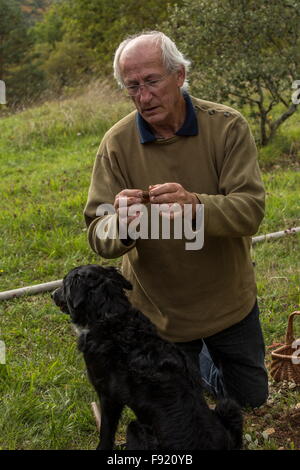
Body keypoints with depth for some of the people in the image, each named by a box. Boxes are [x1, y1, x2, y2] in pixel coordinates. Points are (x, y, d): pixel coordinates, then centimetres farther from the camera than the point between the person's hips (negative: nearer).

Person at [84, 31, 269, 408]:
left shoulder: (227, 126, -15)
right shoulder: (117, 143, -15)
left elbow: (251, 209, -24)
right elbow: (98, 237, -16)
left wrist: (195, 205, -45)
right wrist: (120, 225, -41)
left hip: (230, 302, 1)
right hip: (160, 313, 0)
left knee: (252, 398, 22)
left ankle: (200, 356, 50)